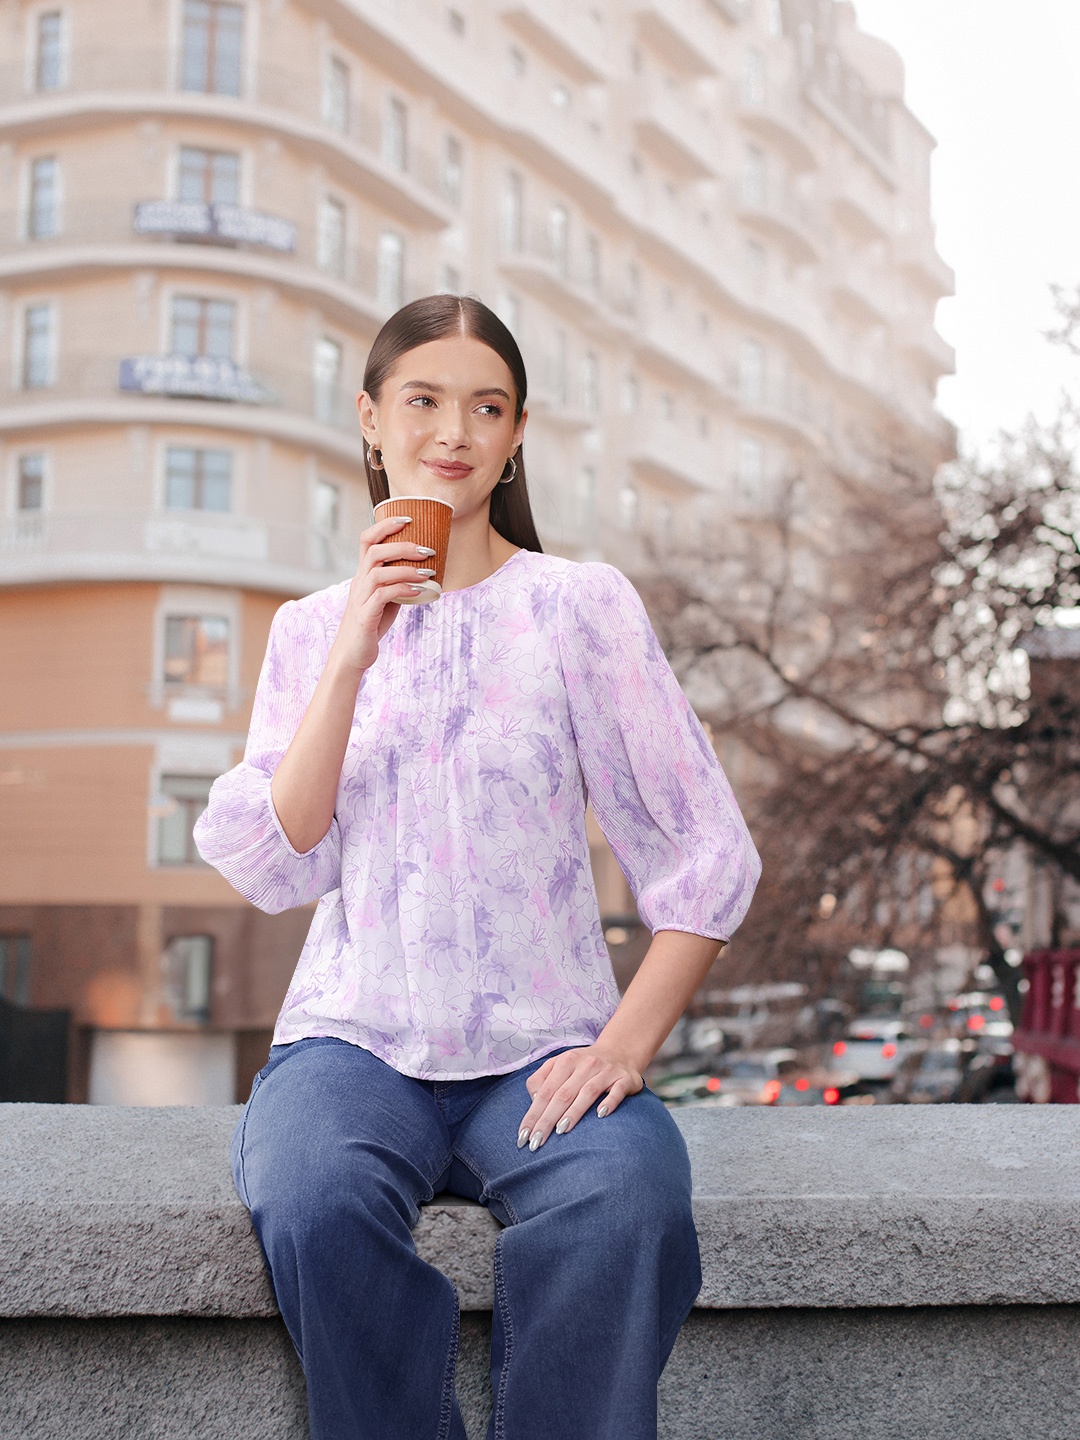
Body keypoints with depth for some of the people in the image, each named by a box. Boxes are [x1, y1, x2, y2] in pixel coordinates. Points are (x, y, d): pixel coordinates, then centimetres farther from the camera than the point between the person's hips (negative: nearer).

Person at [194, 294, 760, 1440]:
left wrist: (628, 1041, -12)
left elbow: (706, 855, 1)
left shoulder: (579, 604, 4)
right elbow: (271, 868, 0)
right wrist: (352, 658, -9)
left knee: (626, 1209, -33)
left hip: (540, 1045, -1)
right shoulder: (311, 626, 12)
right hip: (355, 1033, 2)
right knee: (315, 1207, -31)